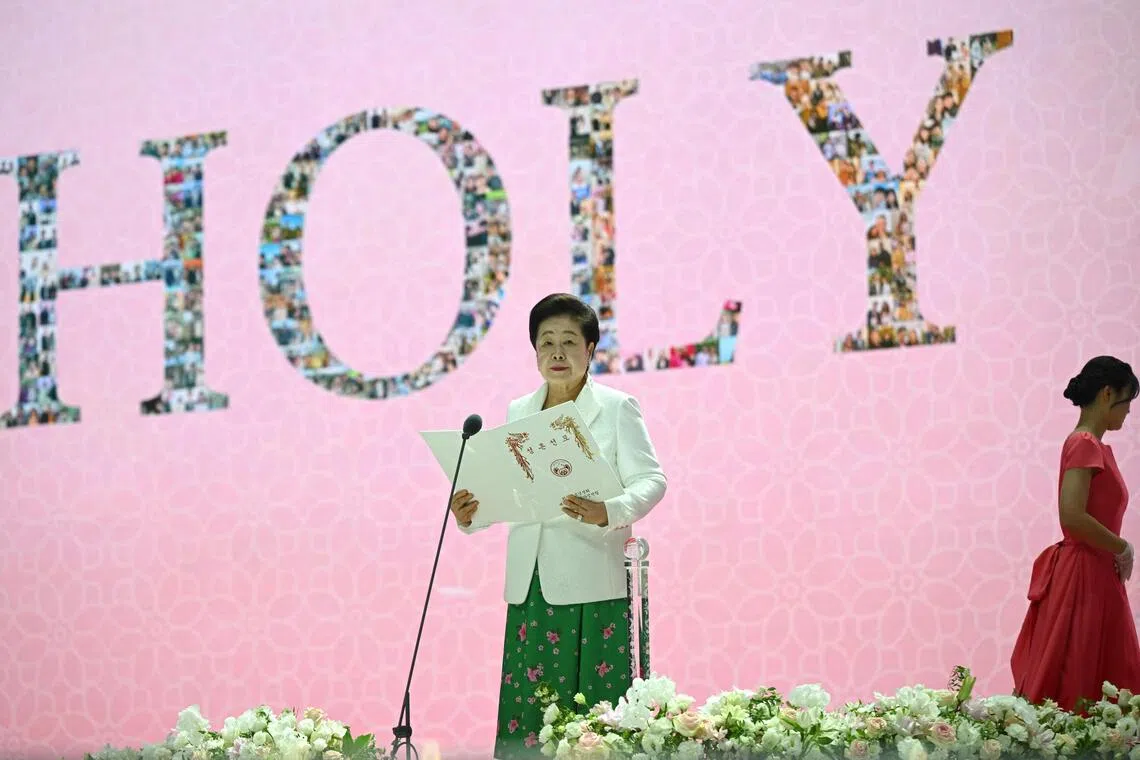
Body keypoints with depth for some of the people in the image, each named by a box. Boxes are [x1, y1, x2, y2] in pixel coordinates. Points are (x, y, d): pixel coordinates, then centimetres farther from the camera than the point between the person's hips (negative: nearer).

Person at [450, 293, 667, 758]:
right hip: (530, 585, 4)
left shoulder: (617, 409, 3)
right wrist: (470, 515, -4)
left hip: (591, 585, -4)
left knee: (591, 714, -8)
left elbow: (650, 480, -5)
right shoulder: (517, 414, 16)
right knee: (526, 709, -2)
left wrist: (607, 512, -24)